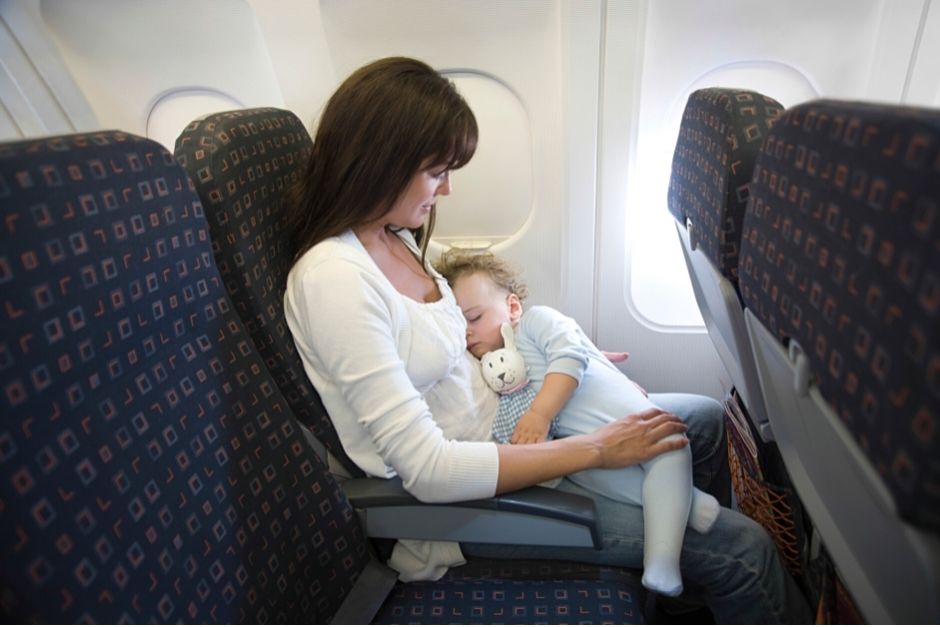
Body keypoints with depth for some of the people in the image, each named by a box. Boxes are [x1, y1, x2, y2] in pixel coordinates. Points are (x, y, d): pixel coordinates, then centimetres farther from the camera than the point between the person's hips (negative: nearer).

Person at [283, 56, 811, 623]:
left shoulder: (394, 238, 2)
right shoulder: (332, 278, -26)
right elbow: (428, 469, -28)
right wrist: (594, 449, -21)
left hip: (504, 426, 8)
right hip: (472, 497, -8)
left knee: (706, 418, 15)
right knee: (742, 548, -6)